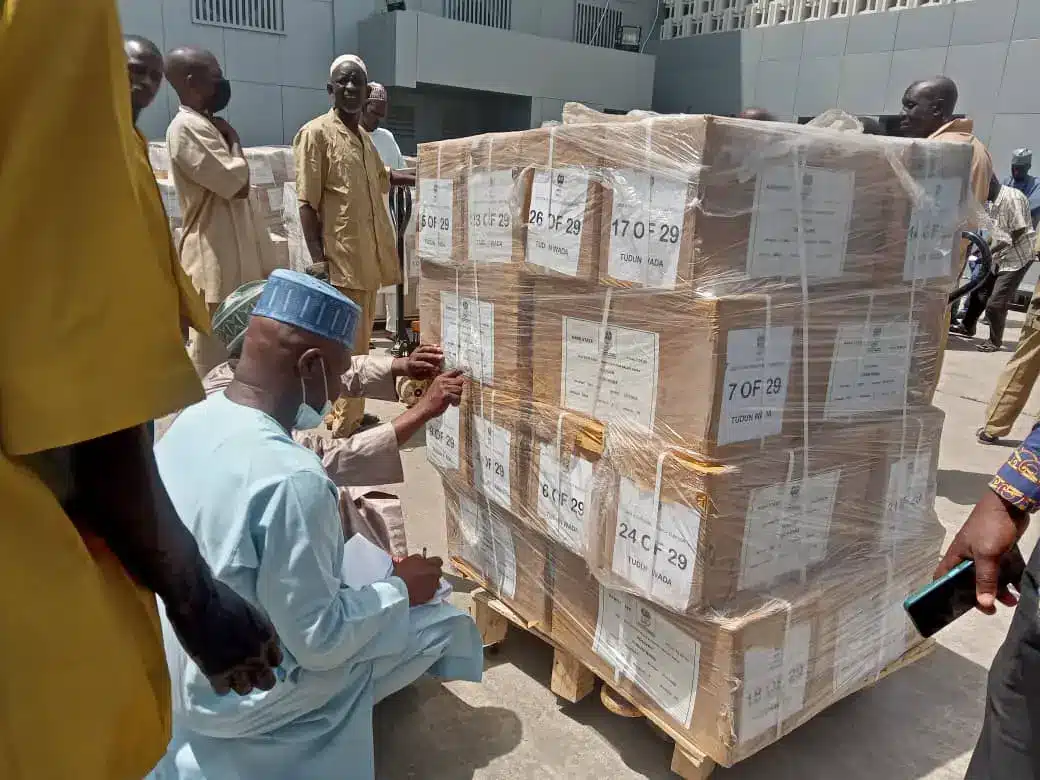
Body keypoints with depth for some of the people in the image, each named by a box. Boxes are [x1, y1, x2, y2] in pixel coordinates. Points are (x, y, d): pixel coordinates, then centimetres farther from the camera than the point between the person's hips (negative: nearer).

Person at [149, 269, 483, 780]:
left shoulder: (189, 423, -7)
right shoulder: (293, 480, -33)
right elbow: (317, 642, -26)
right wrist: (400, 591, -9)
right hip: (238, 694, -8)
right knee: (449, 628, 3)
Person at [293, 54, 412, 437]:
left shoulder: (363, 135, 16)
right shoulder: (316, 133, -8)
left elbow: (381, 177, 34)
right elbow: (307, 202, -13)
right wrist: (317, 259, -19)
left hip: (369, 256, 8)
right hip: (341, 258, -8)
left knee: (360, 341, 14)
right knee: (345, 345, -5)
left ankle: (351, 415, 26)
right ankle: (342, 429, 3)